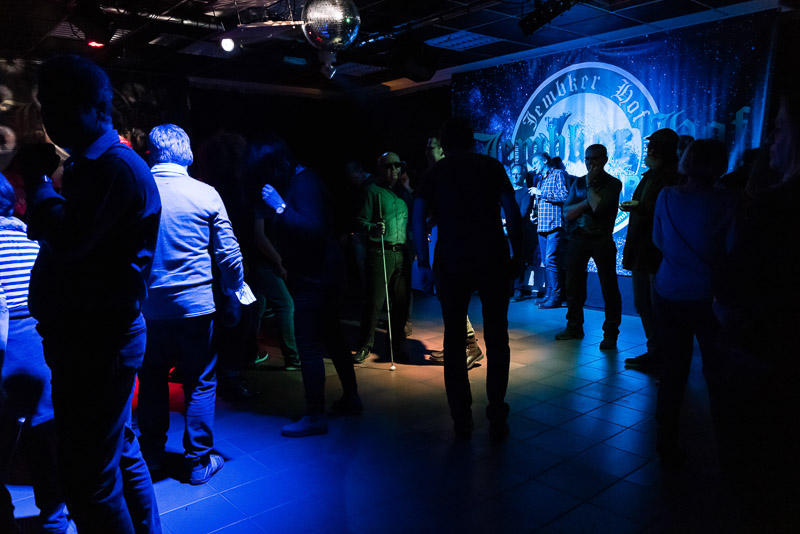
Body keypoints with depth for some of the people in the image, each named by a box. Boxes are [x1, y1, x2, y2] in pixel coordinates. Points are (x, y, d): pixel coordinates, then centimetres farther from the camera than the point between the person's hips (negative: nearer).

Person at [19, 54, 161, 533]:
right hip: (97, 335, 11)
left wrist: (38, 181, -12)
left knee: (89, 476, -1)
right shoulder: (92, 165, 16)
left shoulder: (117, 167, -16)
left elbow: (66, 240, -26)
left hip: (96, 342, -11)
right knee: (120, 450, 21)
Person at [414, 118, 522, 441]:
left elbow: (418, 216, -2)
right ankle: (497, 419, 9)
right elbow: (512, 212, -1)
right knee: (496, 338, 8)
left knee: (454, 338, 9)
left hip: (451, 263, 1)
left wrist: (422, 254, 7)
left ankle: (461, 420, 12)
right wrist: (517, 253, 5)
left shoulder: (434, 173, 8)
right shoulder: (491, 166, 7)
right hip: (493, 260, 0)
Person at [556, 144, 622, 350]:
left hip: (602, 240, -4)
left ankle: (610, 333, 6)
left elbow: (597, 206, -19)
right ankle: (574, 327, 22)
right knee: (573, 284, 8)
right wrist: (587, 202, -12)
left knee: (608, 287, -3)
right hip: (578, 239, 5)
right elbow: (567, 212, 2)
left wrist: (590, 183, -7)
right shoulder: (578, 182, 13)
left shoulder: (613, 184, -1)